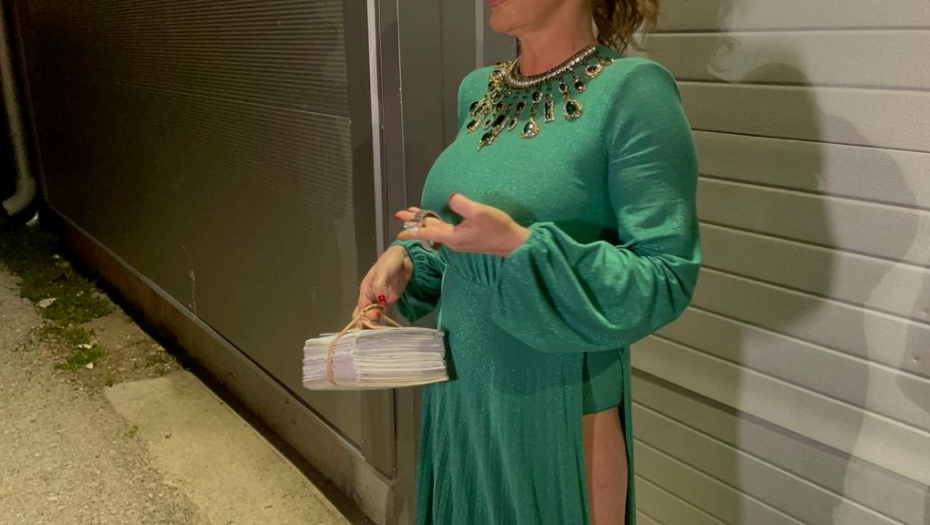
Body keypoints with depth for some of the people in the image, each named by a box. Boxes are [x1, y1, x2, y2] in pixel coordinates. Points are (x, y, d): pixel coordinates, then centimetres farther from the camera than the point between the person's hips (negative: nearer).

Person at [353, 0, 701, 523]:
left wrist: (521, 246, -29)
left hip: (559, 413, -6)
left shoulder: (632, 90, -17)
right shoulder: (478, 89, 5)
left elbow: (666, 278, -19)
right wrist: (406, 256, -3)